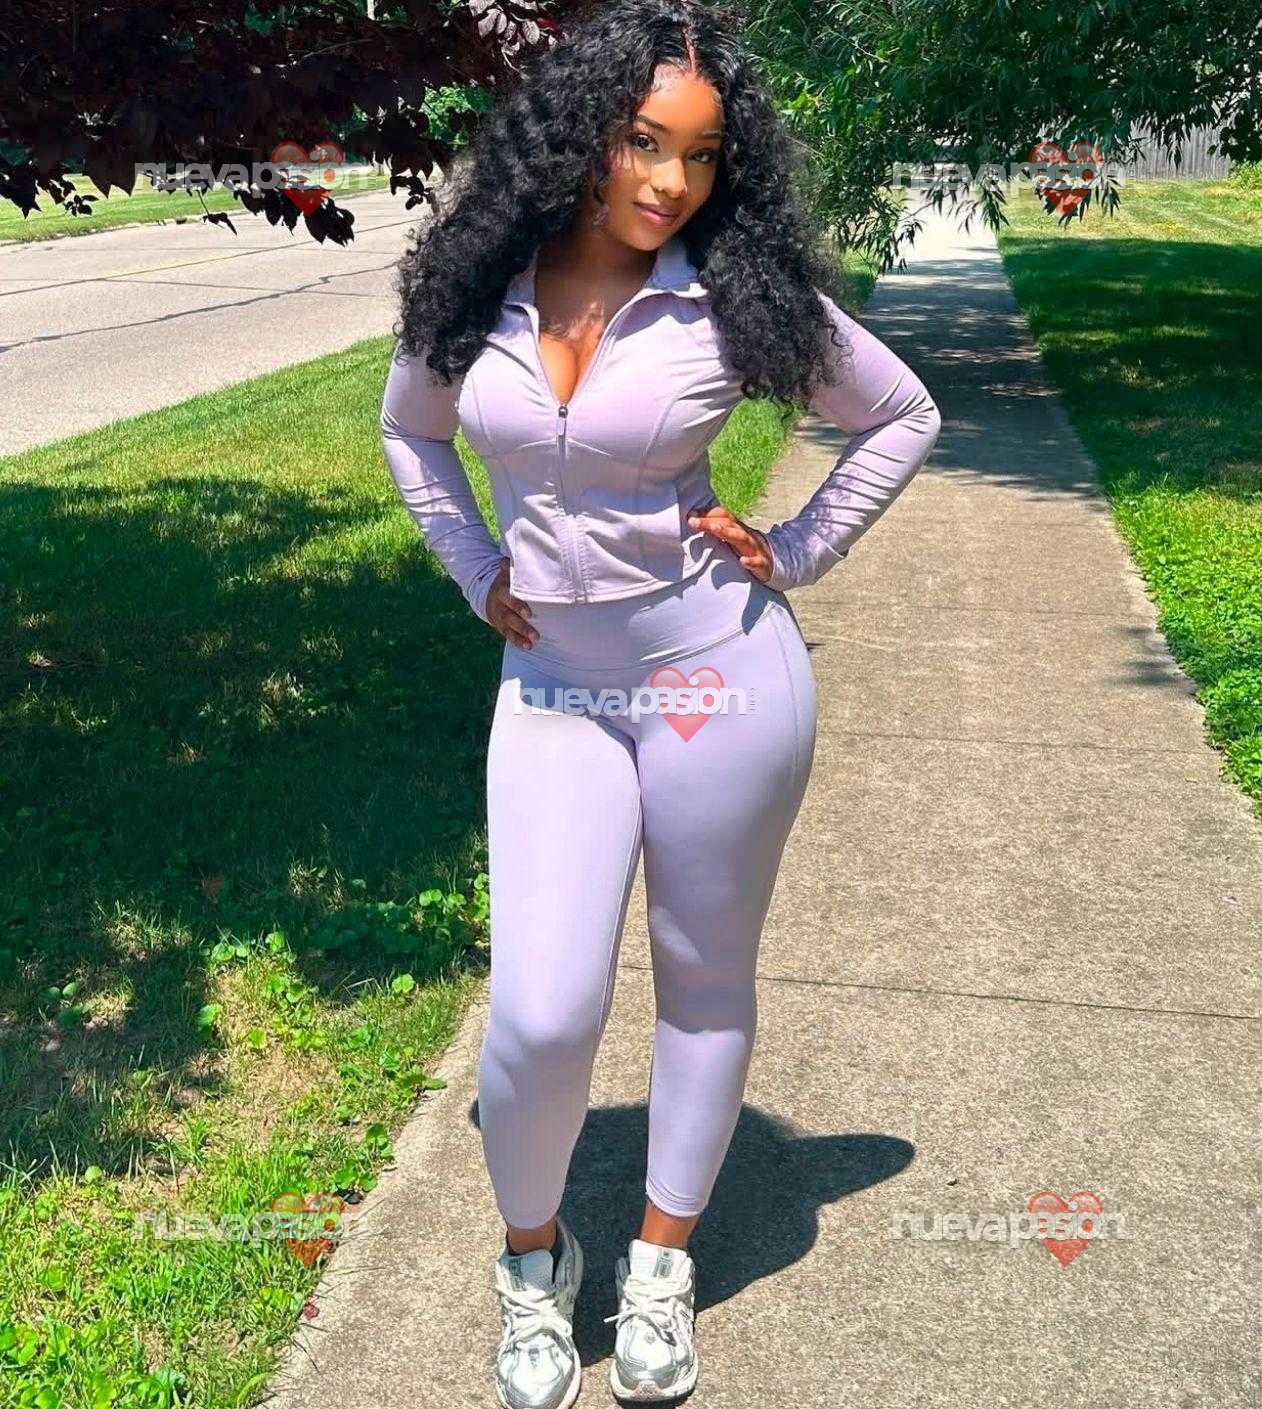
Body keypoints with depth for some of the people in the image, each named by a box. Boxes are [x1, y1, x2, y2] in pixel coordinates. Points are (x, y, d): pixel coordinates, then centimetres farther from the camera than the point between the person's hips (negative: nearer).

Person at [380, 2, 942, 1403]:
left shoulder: (737, 292, -7)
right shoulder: (477, 287, -1)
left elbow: (902, 416, 6)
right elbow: (410, 428, 19)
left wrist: (793, 555, -1)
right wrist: (478, 573, 8)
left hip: (718, 673, -1)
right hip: (551, 688, 2)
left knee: (705, 978, 11)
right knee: (542, 1013, -7)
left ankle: (664, 1261, 34)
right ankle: (533, 1257, 24)